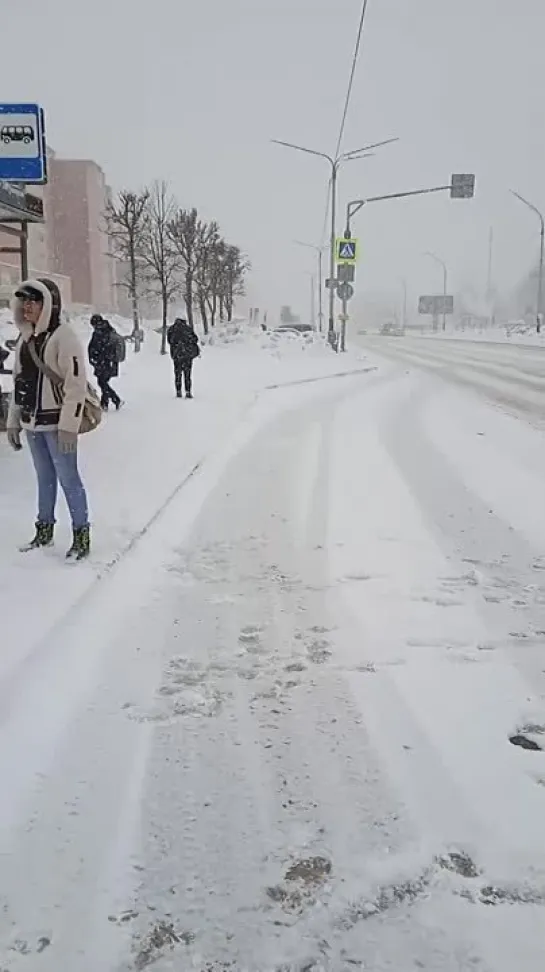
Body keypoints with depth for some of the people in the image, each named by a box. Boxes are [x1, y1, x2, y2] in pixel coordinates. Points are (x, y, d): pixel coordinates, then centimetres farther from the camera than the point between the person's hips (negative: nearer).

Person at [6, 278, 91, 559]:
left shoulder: (63, 336, -13)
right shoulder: (25, 338, 10)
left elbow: (76, 383, -17)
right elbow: (18, 382, 16)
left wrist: (69, 425, -20)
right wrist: (13, 421, 15)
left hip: (56, 423, -7)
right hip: (32, 422, 7)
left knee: (68, 478, -2)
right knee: (44, 478, 16)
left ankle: (81, 537, 7)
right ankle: (44, 531, 27)